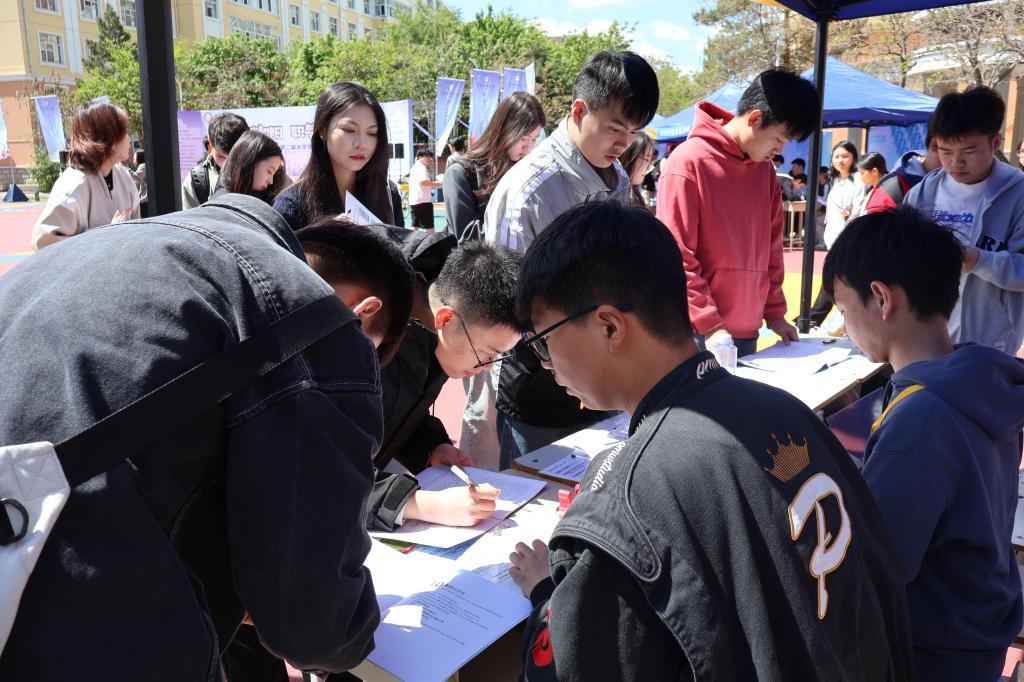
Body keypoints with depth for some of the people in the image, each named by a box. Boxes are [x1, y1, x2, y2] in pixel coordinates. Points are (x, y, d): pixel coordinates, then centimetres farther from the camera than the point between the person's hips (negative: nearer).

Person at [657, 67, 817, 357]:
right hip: (697, 334, -6)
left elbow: (770, 248, 15)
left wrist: (774, 312, 11)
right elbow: (677, 258, -15)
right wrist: (709, 325, -17)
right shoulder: (689, 162, -11)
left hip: (746, 331, 6)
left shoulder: (765, 169, 11)